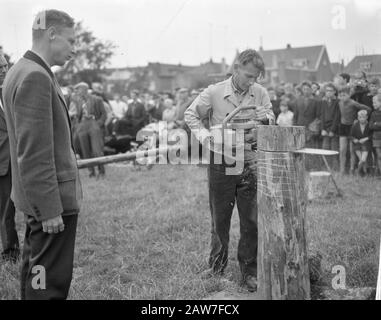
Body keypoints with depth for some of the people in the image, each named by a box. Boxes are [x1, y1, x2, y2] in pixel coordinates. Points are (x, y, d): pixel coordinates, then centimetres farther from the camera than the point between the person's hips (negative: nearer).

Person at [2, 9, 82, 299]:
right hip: (51, 198, -11)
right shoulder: (36, 77, -19)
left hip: (37, 199, 11)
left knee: (34, 273, 20)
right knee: (50, 283, -2)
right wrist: (50, 208, -21)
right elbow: (34, 153, -23)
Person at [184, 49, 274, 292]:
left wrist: (266, 119, -16)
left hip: (249, 166, 1)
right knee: (219, 219, 12)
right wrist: (203, 135, -14)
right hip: (220, 165, -1)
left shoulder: (260, 93, 0)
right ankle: (217, 265, 31)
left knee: (252, 221, 3)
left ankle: (250, 271, 18)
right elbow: (191, 115, 2)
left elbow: (273, 125, 8)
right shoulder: (214, 92, -6)